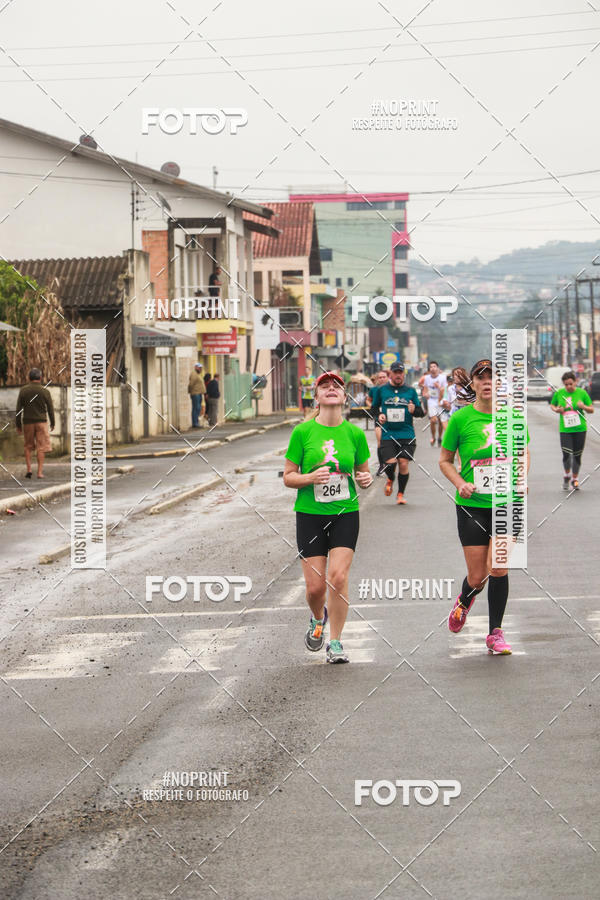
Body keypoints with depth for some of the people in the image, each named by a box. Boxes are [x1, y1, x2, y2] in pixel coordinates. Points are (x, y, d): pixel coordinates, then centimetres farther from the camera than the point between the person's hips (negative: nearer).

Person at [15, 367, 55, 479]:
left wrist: (18, 425, 5)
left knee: (28, 446, 15)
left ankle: (29, 470, 6)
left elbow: (18, 409, -2)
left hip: (27, 422, 1)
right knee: (41, 447, 3)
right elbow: (50, 409, 0)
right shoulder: (45, 391, -6)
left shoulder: (23, 391, -2)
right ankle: (40, 472, -3)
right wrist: (52, 423, 13)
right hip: (41, 422, -1)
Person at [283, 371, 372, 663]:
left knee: (338, 576, -14)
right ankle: (318, 619, 33)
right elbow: (288, 477, 0)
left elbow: (363, 472, 12)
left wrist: (365, 479, -11)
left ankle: (335, 642, 1)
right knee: (315, 585, -2)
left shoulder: (354, 433, 0)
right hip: (310, 515, 0)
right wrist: (311, 478, -19)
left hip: (345, 513, 0)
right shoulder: (302, 432, -4)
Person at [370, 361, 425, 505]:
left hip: (407, 434, 0)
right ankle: (390, 480, 24)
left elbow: (421, 412, 10)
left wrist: (414, 410, -13)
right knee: (390, 463, -13)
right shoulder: (381, 390, 6)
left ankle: (400, 494, 13)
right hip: (388, 434, 0)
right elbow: (374, 407, 18)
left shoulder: (410, 391, 7)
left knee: (404, 464, -6)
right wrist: (378, 415, -3)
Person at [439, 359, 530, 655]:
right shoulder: (461, 419, -4)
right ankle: (464, 601, 38)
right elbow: (445, 460, 6)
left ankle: (495, 634, 7)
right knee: (477, 577, 1)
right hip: (472, 506, -1)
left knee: (498, 569, -8)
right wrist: (460, 483, -11)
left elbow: (523, 453, 17)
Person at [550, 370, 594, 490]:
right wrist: (556, 410, -4)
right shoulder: (559, 393, 1)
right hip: (564, 430, 0)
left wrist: (584, 407, -16)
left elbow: (592, 409, 5)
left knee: (577, 456, 5)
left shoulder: (582, 393, -1)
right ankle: (566, 475, 17)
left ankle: (575, 479, 24)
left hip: (580, 429, 0)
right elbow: (552, 405, 18)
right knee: (566, 455, -11)